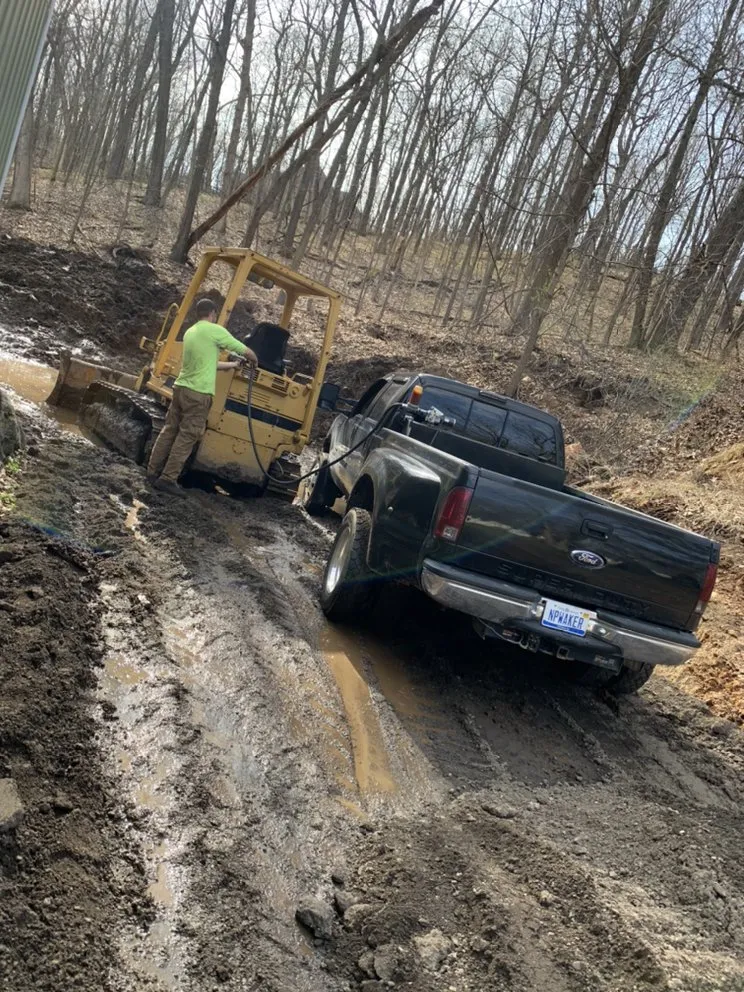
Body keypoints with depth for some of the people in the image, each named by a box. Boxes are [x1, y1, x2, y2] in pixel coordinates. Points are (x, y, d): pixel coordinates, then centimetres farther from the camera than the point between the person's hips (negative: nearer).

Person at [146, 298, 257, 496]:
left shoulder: (190, 332, 17)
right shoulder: (215, 331, -6)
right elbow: (246, 351, 1)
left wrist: (232, 365, 34)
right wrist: (253, 362, 23)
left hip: (181, 387, 8)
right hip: (198, 393, -8)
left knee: (170, 430, 13)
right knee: (186, 437, -4)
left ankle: (153, 472, 16)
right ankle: (167, 479, -3)